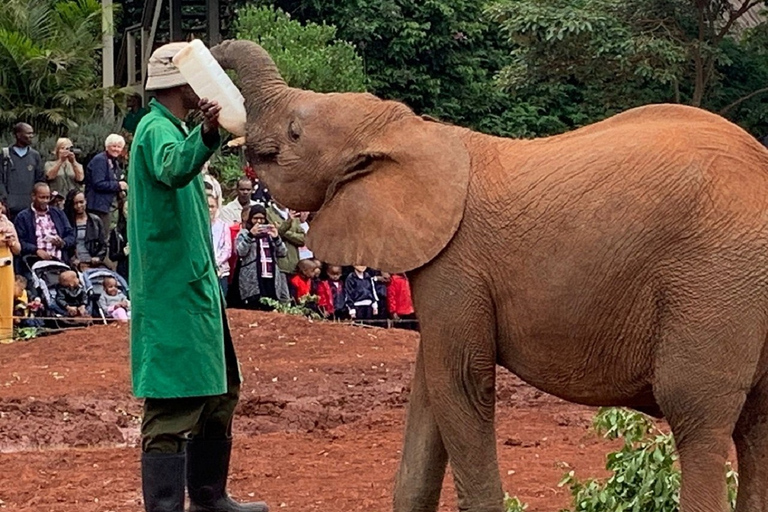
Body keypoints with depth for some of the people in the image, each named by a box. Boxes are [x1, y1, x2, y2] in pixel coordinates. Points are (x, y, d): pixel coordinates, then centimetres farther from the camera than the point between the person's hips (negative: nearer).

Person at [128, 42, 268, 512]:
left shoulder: (174, 130, 16)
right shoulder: (157, 130, -15)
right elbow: (173, 169, -39)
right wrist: (206, 136, -56)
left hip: (197, 290, 11)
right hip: (172, 294, -11)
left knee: (219, 395, 18)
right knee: (174, 409, -12)